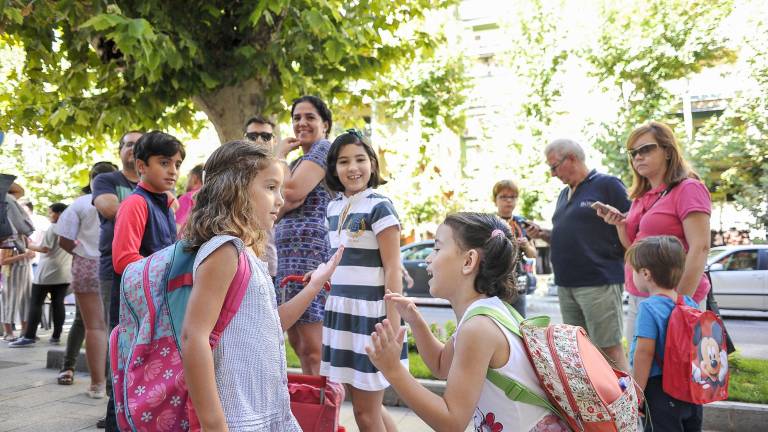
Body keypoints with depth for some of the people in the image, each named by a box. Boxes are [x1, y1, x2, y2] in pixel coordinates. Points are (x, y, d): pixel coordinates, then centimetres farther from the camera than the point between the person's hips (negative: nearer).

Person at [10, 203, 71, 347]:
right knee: (58, 304, 5)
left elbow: (45, 249, -12)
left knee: (35, 303, -2)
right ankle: (56, 336, 3)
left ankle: (29, 336, -4)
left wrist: (29, 246, 0)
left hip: (48, 272, -6)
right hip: (64, 273, 6)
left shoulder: (53, 228, -8)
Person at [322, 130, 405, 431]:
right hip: (340, 313, 7)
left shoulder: (379, 207, -9)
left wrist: (393, 327, -16)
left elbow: (393, 270, -12)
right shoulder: (333, 207, 11)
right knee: (363, 404, 14)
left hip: (370, 314, -7)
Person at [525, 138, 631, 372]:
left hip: (599, 282, -8)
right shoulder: (564, 194, 19)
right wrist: (544, 234, 8)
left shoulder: (607, 185, -5)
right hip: (566, 284, 8)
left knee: (610, 349, -4)